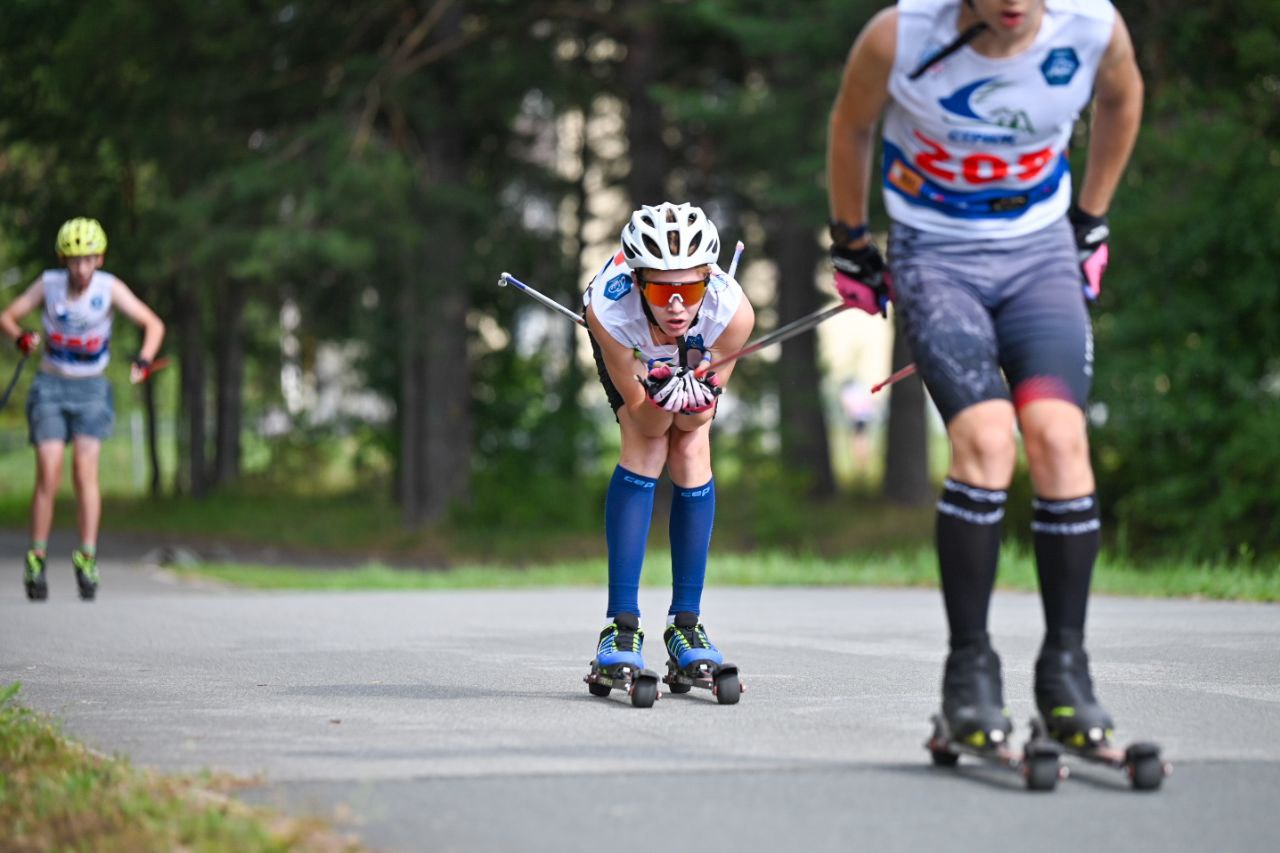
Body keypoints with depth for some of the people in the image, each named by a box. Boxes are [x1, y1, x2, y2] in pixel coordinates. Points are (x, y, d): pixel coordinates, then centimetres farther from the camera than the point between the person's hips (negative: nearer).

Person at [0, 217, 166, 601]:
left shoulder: (109, 288, -10)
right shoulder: (49, 283, -8)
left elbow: (153, 325, -7)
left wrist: (143, 361, -25)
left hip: (91, 389, 0)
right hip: (51, 386, 0)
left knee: (85, 469, -14)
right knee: (48, 474, -8)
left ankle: (88, 558, -14)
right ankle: (37, 560, 1)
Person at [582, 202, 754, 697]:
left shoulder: (733, 312, -40)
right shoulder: (610, 309, -43)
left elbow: (698, 419, -26)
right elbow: (641, 415, -30)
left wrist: (698, 397, -48)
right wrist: (658, 397, -51)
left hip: (699, 351, 1)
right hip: (630, 344, -1)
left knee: (691, 453, -12)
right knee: (644, 450, -18)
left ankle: (686, 622, 1)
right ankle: (622, 624, -14)